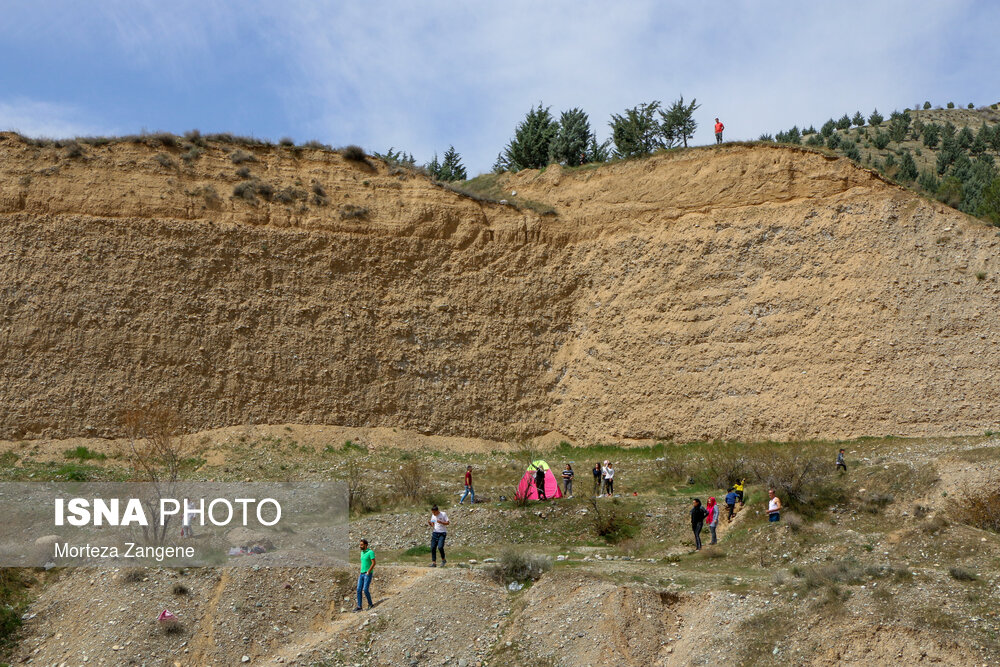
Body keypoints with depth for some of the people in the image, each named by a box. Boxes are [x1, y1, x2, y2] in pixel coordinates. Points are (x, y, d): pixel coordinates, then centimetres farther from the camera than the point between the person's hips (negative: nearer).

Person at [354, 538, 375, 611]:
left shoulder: (370, 552, -11)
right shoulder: (362, 552, 14)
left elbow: (374, 563, -17)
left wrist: (368, 572, -18)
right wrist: (361, 572, 16)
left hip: (368, 574, -8)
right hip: (362, 574, 8)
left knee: (365, 590, -13)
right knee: (359, 590, 1)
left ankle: (370, 604, 3)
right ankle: (359, 606, 4)